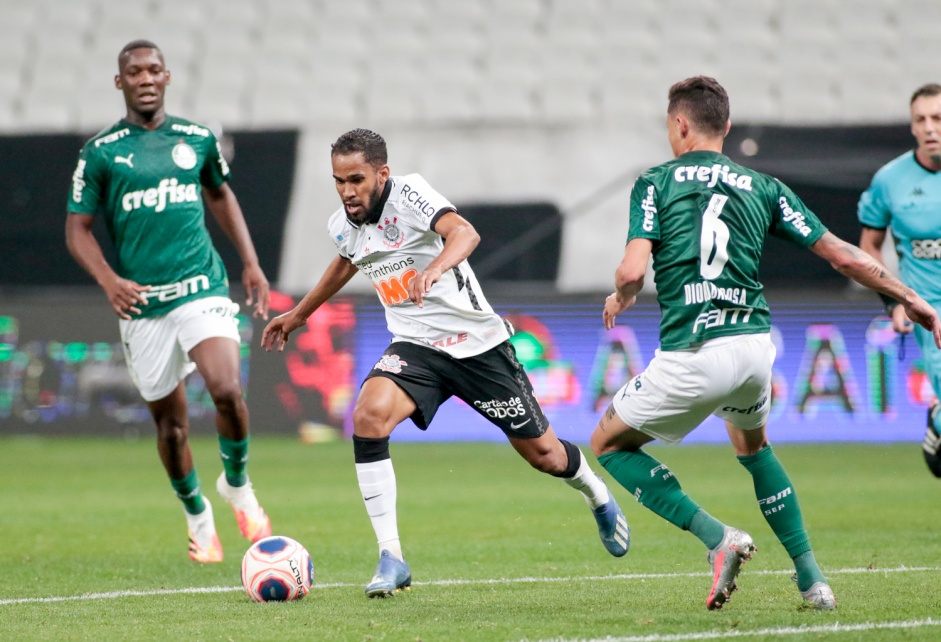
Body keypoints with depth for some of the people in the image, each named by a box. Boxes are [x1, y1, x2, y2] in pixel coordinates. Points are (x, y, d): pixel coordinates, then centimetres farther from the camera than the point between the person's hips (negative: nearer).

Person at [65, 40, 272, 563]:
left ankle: (237, 485, 5)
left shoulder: (197, 140, 7)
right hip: (141, 302, 0)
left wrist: (251, 262, 17)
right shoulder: (100, 152, 0)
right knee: (170, 421, 6)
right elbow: (78, 228, 2)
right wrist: (108, 280, -15)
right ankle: (198, 518, 29)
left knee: (228, 391, -22)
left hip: (202, 288, 0)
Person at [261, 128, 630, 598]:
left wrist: (434, 268, -57)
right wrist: (300, 314, 37)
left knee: (543, 454, 8)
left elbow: (464, 233, -37)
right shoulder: (342, 226, 0)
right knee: (369, 414, -27)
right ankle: (390, 559, -23)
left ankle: (599, 498, 45)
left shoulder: (408, 193, -19)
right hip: (415, 348, 4)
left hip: (478, 343, -4)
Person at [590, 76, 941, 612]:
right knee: (754, 446, 34)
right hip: (754, 344, 5)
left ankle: (718, 538, -1)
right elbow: (842, 255, 11)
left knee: (608, 444, 16)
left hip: (691, 358, -5)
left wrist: (621, 298, 15)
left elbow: (633, 270, -9)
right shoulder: (763, 188, 12)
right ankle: (812, 578, 25)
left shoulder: (657, 182, 3)